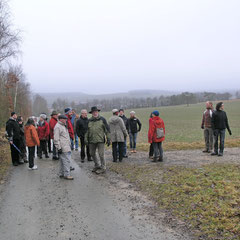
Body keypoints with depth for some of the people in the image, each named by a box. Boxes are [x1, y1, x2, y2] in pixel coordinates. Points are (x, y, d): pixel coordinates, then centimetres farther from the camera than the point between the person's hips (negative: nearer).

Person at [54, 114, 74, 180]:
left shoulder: (64, 126, 19)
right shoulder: (57, 127, -13)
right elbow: (56, 139, -17)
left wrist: (69, 145, 26)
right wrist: (59, 148, -19)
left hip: (66, 147, 10)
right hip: (63, 148, -10)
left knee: (63, 160, 14)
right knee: (67, 160, -10)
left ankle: (61, 173, 22)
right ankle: (66, 175, -5)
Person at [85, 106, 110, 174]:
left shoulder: (102, 119, 1)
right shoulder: (89, 121, 9)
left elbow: (107, 130, 1)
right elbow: (87, 131, 14)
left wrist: (108, 139, -3)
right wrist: (86, 139, 8)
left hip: (100, 140, -4)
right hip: (92, 140, 4)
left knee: (101, 154, -4)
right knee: (92, 153, 13)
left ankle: (103, 168, 9)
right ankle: (97, 165, 32)